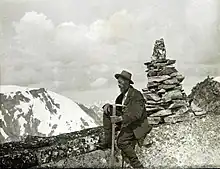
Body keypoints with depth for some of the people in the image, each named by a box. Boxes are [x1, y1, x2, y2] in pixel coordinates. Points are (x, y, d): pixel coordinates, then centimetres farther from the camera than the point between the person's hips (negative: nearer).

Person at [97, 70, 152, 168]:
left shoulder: (136, 95, -18)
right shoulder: (122, 95, 8)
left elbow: (136, 114, -28)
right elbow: (117, 108, 18)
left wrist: (120, 119, -36)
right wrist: (108, 105, -5)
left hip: (137, 125, -8)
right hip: (126, 122, 8)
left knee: (121, 141, -30)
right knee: (107, 112, -2)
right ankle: (108, 141, -5)